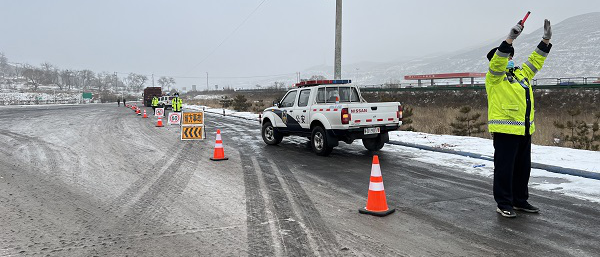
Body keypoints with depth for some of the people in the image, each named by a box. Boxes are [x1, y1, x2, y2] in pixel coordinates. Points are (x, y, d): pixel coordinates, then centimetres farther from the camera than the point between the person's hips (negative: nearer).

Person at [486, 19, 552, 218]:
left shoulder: (521, 74, 19)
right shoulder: (494, 77, -4)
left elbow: (535, 61, 24)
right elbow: (498, 61, -21)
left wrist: (546, 40, 14)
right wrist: (510, 39, -30)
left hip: (524, 130, 8)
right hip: (505, 130, -8)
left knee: (523, 167, 15)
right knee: (504, 168, -3)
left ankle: (520, 201, 28)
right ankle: (504, 204, 5)